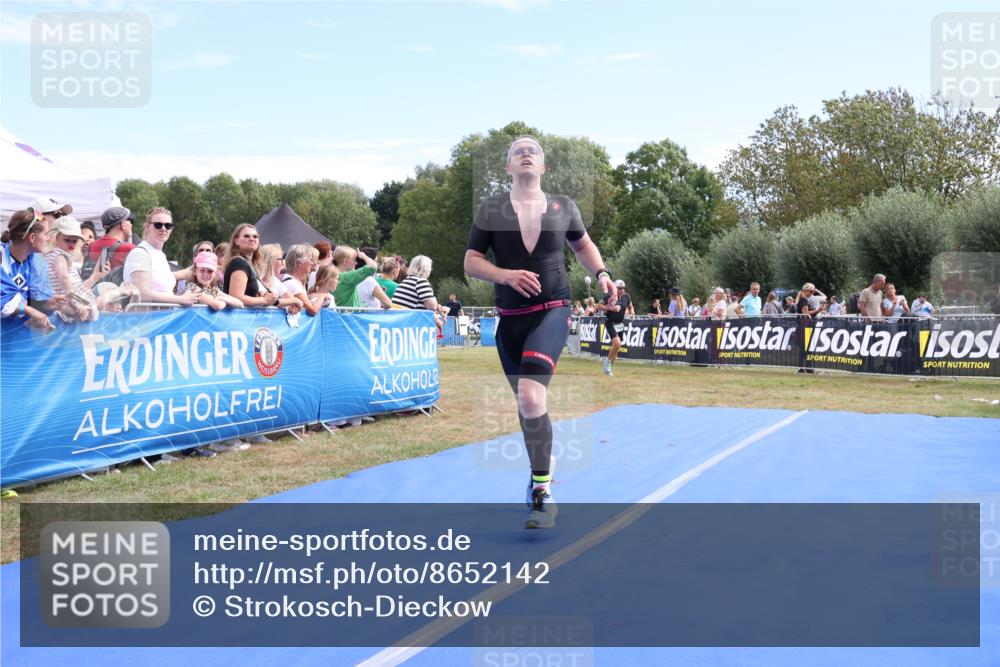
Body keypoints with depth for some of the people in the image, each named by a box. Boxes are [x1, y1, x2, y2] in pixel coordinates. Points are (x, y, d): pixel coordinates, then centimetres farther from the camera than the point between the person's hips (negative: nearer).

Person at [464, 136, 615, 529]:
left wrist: (601, 274, 3)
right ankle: (542, 468, 42)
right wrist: (506, 275, -18)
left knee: (531, 397, -23)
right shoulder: (490, 209, 1)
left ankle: (542, 493, -12)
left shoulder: (563, 207, 5)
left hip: (552, 311, -2)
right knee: (525, 402, 15)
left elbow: (582, 245, 22)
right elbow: (471, 263, 0)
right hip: (510, 318, 2)